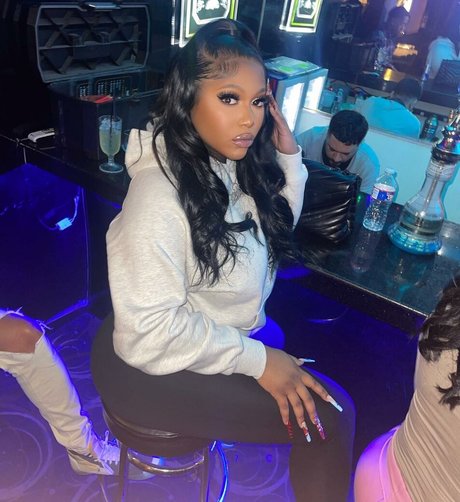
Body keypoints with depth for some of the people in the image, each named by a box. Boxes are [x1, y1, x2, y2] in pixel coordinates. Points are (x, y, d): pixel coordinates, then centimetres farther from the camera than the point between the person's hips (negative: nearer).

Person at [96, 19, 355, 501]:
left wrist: (288, 157, -2)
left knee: (334, 400, 5)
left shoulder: (233, 165, -4)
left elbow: (278, 227, 14)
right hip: (163, 365, -8)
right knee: (326, 417, -12)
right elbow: (150, 333, -29)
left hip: (223, 340, 8)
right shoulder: (160, 194, -28)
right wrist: (258, 360, -20)